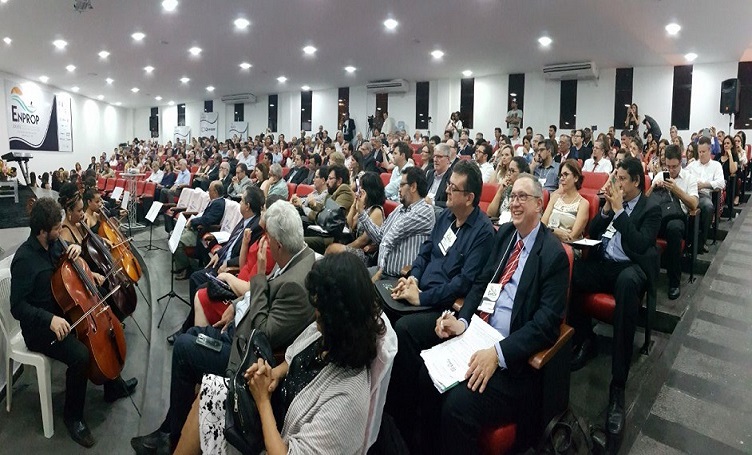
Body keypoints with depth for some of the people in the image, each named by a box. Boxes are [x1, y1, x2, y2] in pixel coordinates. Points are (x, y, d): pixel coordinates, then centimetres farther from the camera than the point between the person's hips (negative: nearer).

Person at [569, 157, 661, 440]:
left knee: (627, 282, -43)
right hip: (603, 264, 5)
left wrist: (619, 211, -16)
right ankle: (586, 339, -3)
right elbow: (592, 233, 13)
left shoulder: (651, 209, 0)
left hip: (631, 268, -5)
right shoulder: (612, 201, 15)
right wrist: (607, 208, -2)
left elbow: (640, 246, -15)